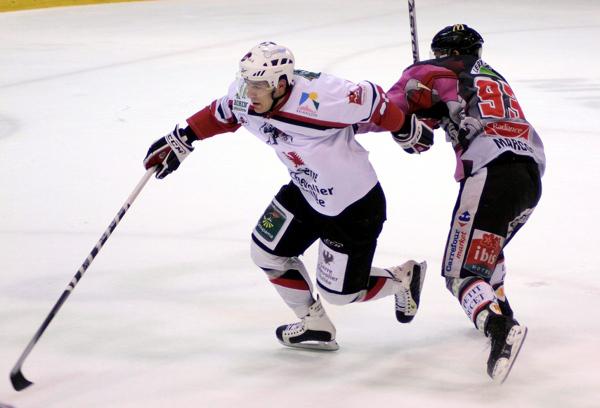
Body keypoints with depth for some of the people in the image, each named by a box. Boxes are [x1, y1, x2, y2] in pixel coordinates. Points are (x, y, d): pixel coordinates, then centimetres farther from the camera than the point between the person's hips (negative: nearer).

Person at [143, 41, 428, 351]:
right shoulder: (245, 100, -14)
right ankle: (315, 325, 28)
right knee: (266, 252, 7)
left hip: (354, 206, -7)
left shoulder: (318, 98, -37)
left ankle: (404, 279, 33)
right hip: (304, 193, 7)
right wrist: (180, 140, 8)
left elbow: (371, 100, -25)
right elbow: (219, 114, 8)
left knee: (338, 292, 3)